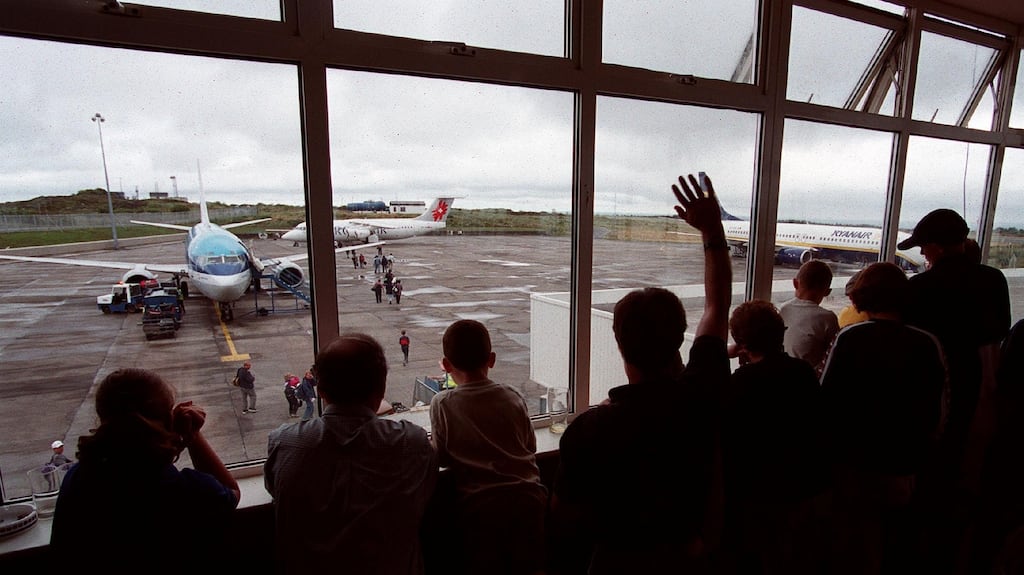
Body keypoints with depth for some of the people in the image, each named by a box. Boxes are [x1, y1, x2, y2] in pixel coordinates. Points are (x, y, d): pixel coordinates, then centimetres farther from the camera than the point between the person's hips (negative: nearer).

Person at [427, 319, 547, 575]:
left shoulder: (442, 404, -7)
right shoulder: (514, 397, 0)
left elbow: (443, 458, 1)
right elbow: (531, 447, 10)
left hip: (480, 504, -2)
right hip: (526, 498, 3)